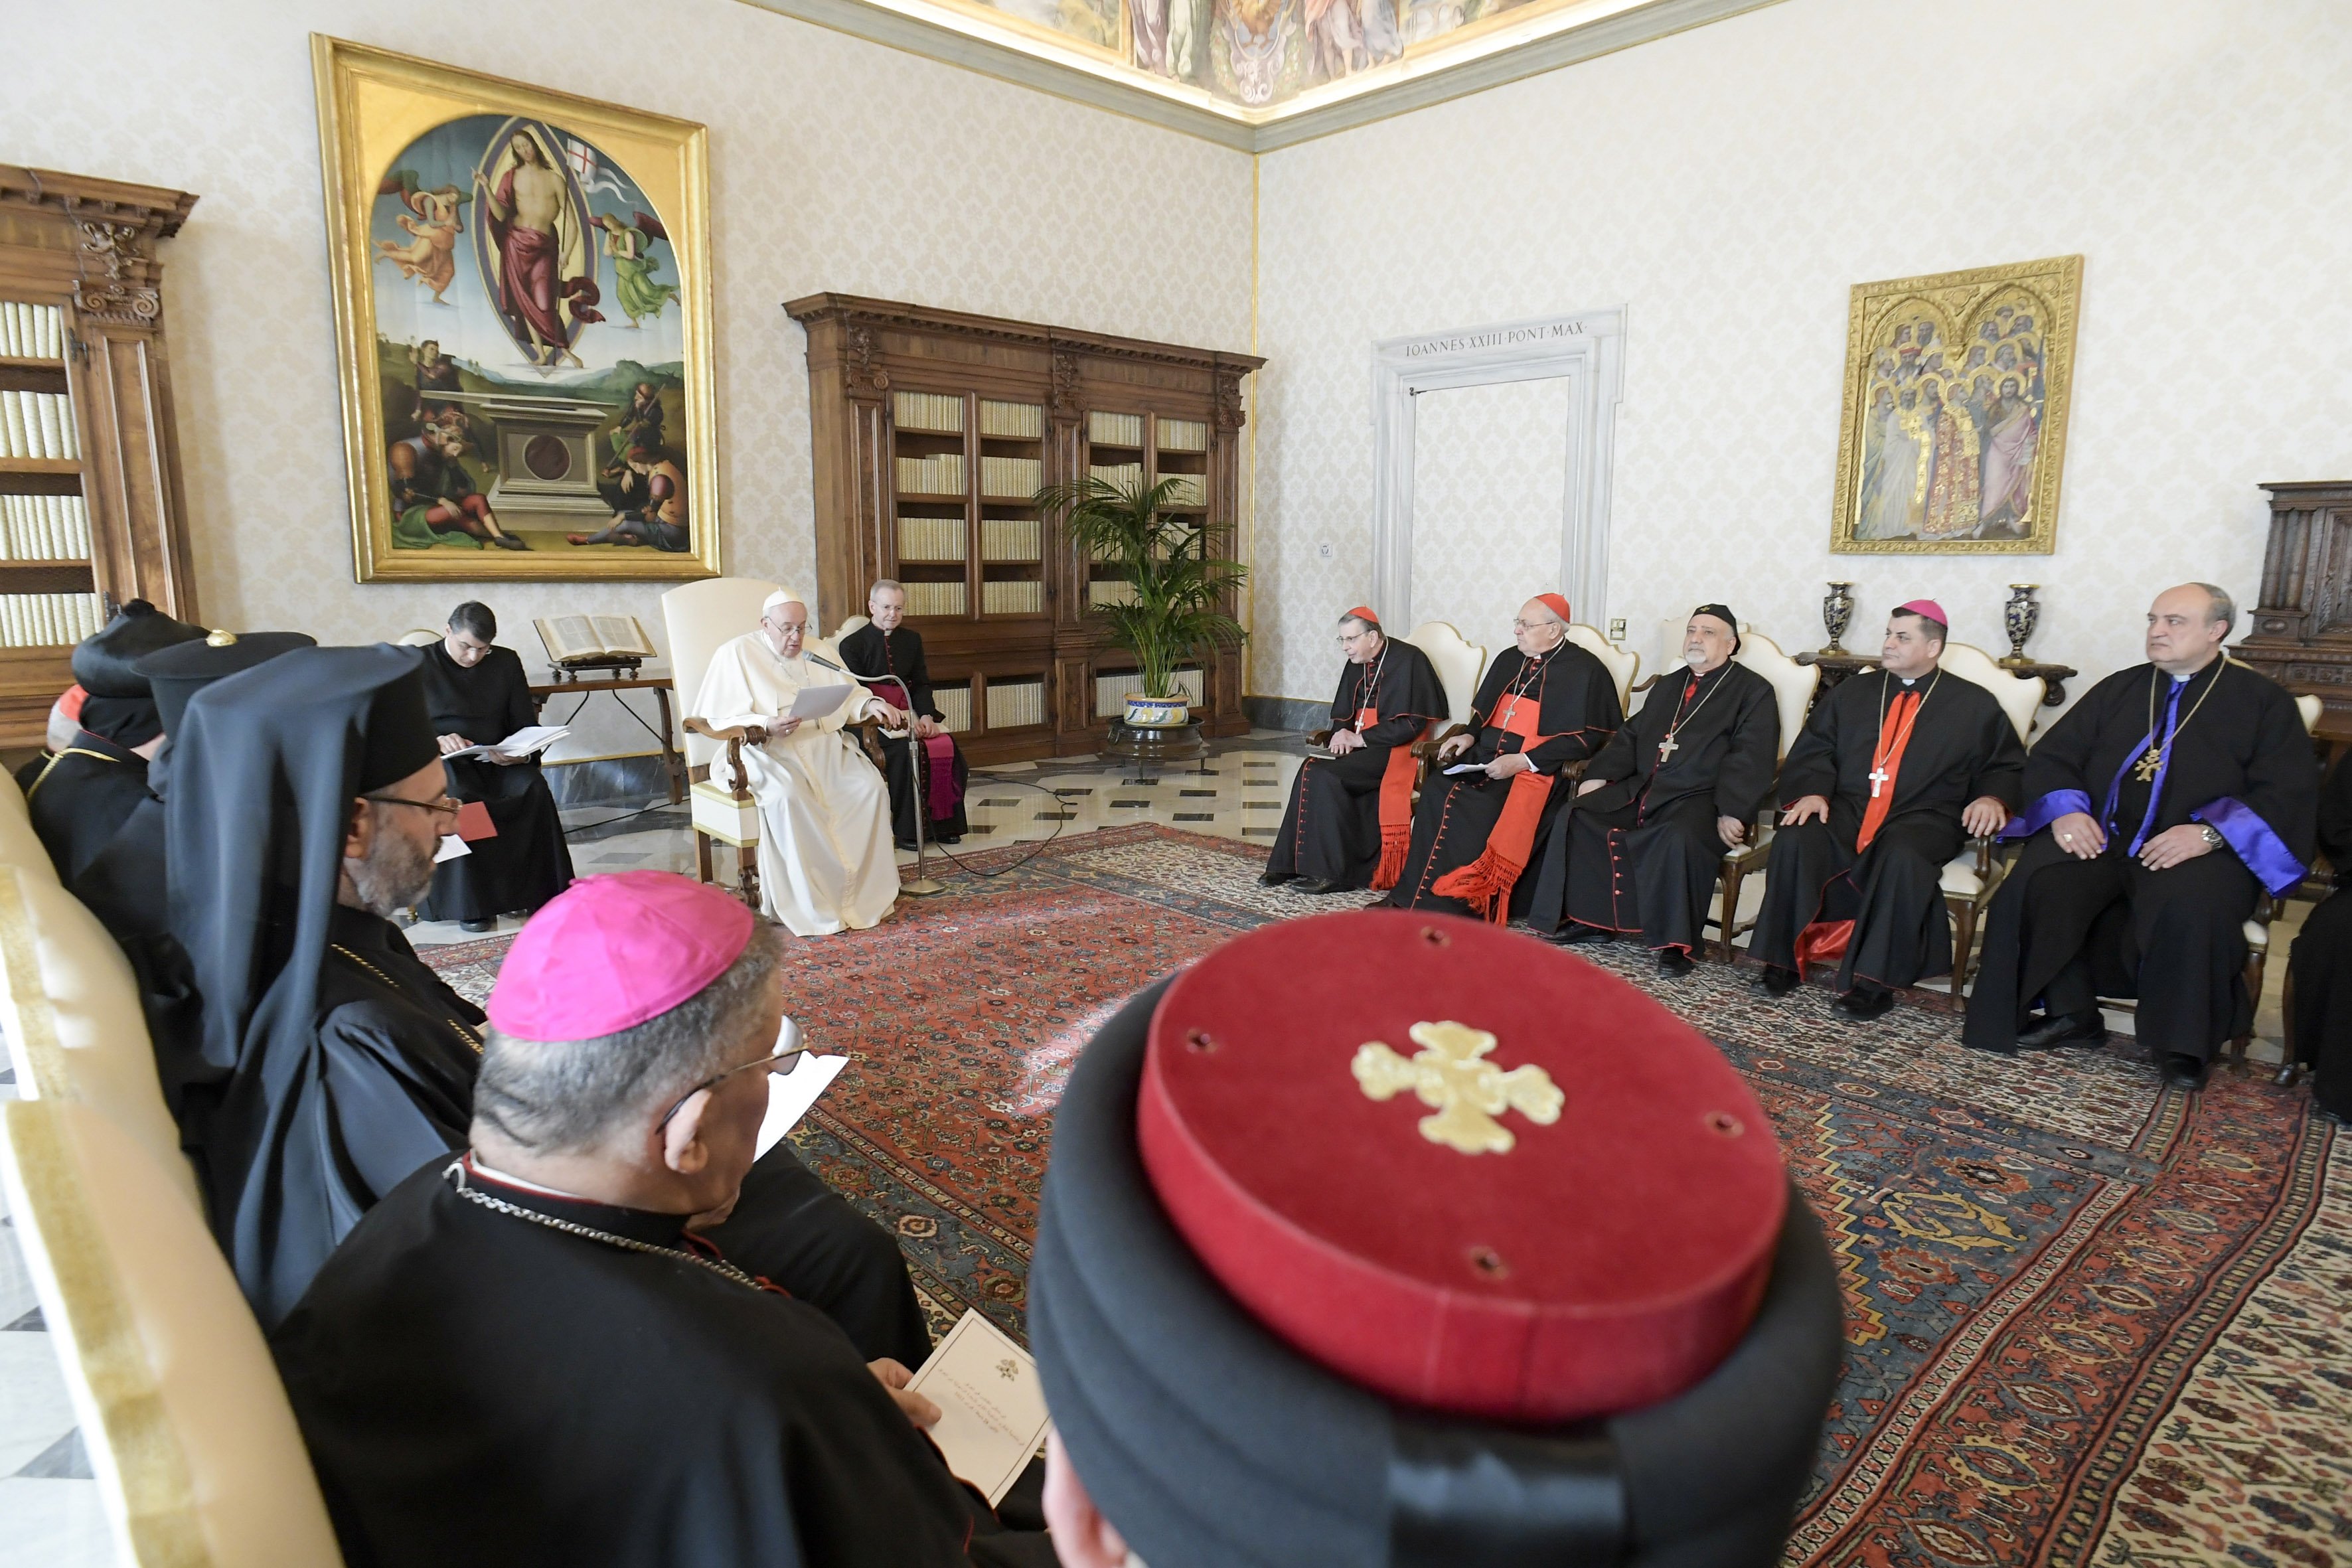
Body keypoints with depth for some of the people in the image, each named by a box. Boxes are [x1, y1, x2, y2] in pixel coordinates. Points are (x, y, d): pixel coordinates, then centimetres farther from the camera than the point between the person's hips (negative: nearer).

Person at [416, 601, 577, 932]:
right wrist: (436, 742, -23)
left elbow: (527, 725, 10)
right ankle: (468, 905, -29)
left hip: (497, 763, 2)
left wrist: (520, 754, -13)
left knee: (534, 788, -30)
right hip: (441, 762, -2)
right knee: (459, 798, -36)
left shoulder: (506, 663, 12)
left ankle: (532, 893, -23)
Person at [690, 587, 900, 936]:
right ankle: (815, 908, -29)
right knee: (787, 797, -37)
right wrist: (766, 728, -21)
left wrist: (870, 704, -4)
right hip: (765, 751, -4)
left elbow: (849, 696, 20)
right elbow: (718, 717, -4)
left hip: (825, 747, 5)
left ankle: (866, 896, -17)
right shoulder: (737, 654, 5)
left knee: (871, 787, -24)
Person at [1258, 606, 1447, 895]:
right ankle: (1290, 862, -17)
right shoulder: (1356, 664, 12)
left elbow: (1410, 724, -16)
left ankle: (1331, 871, -19)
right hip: (1362, 746, 8)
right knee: (1310, 770, -19)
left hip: (1397, 750, -7)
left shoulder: (1408, 660, -11)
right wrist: (1341, 734, -6)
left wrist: (1360, 739, -15)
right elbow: (1343, 715, 19)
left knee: (1326, 776, -27)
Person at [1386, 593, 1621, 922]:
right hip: (1487, 756, 6)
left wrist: (1523, 761, -17)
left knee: (1483, 808, -32)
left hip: (1538, 767, -6)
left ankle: (1455, 901, -21)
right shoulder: (1509, 661, 18)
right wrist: (1469, 735, 5)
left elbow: (1585, 738, -9)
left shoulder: (1585, 671, -2)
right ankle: (1416, 897, -22)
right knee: (1438, 791, -22)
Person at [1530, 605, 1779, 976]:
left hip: (1700, 799, -6)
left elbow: (1750, 758, -8)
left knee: (1679, 838, -38)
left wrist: (1732, 813, -22)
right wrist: (1598, 775, 5)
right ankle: (1591, 919, -5)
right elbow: (1631, 735, 23)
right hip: (1642, 789, 7)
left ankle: (1675, 943, -25)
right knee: (1577, 816, -13)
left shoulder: (1753, 691, 5)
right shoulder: (1667, 685, 26)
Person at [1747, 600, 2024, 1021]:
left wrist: (1993, 798, -8)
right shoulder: (1851, 693, 20)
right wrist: (1813, 792, -8)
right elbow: (1812, 751, 12)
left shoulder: (1974, 705, 15)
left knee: (1902, 857, -38)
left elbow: (2006, 766, 14)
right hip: (1845, 810, 2)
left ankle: (1874, 981, -29)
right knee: (1794, 840, -30)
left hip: (1923, 819, -2)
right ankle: (1783, 962, -19)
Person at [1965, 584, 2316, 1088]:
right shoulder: (2118, 689, 20)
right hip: (2097, 835, 3)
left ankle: (2183, 1044, -14)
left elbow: (2288, 794, 0)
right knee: (2034, 885, -29)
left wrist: (2210, 832, -18)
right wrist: (2066, 810, -8)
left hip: (2199, 850, -2)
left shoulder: (2264, 702, 11)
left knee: (2190, 908, -37)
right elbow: (2052, 756, 14)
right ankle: (2072, 1014, -13)